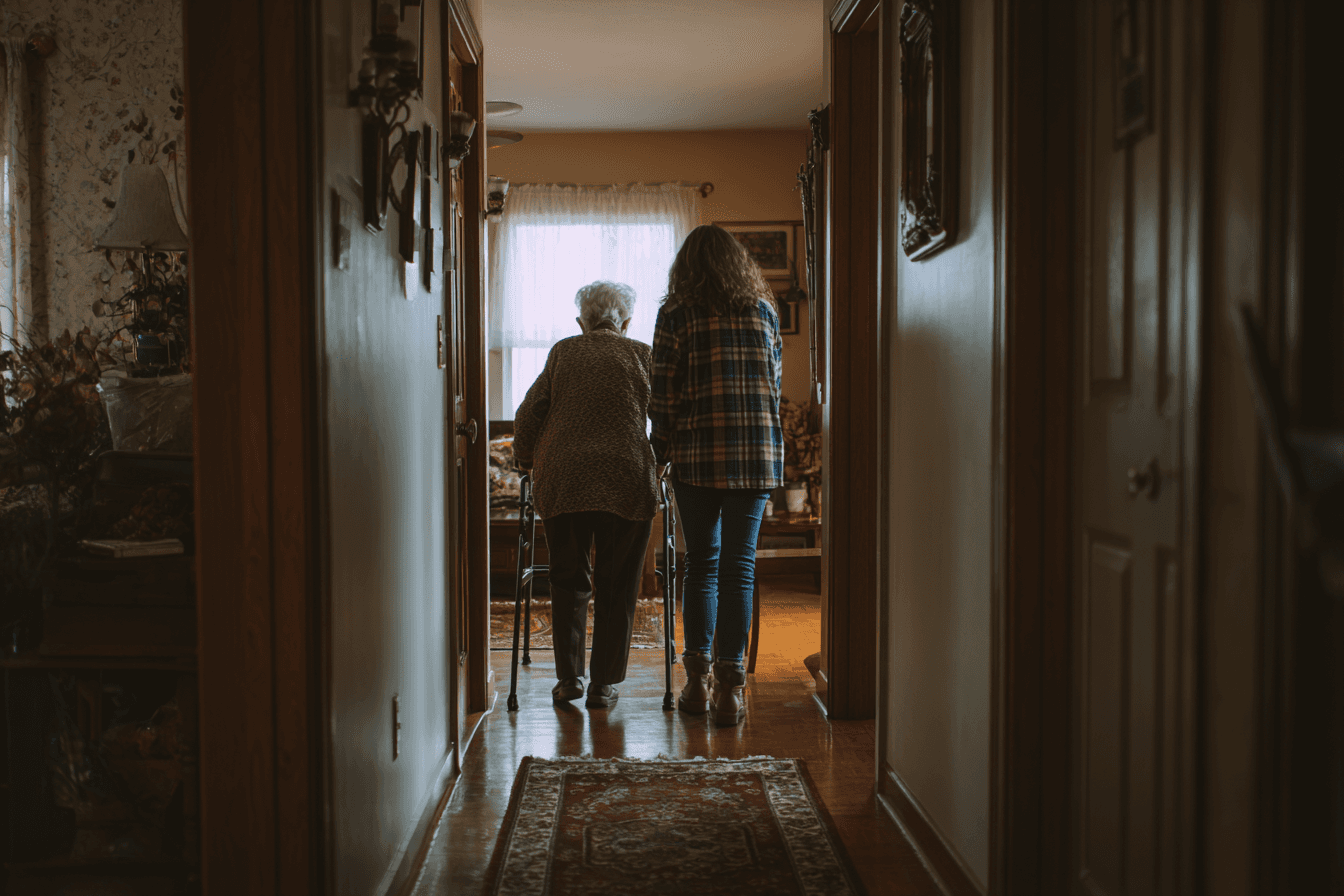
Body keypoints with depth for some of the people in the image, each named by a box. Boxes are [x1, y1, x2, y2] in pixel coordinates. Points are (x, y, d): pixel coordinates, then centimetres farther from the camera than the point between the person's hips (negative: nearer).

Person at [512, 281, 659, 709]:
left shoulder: (562, 352, 13)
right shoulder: (642, 355, 10)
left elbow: (528, 415, 9)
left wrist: (527, 462, 24)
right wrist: (663, 463, 26)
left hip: (563, 480, 1)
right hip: (627, 481, -1)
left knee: (568, 581, 15)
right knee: (617, 587, 8)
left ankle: (569, 677, 14)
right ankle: (604, 683, 10)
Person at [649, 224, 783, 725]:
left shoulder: (677, 313, 1)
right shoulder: (763, 309, 10)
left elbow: (664, 393, 0)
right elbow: (774, 384, 14)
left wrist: (662, 450, 12)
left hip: (698, 454, -1)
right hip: (758, 454, 2)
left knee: (701, 564, 11)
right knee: (739, 567, 4)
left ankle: (698, 679, 11)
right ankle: (730, 687, 2)